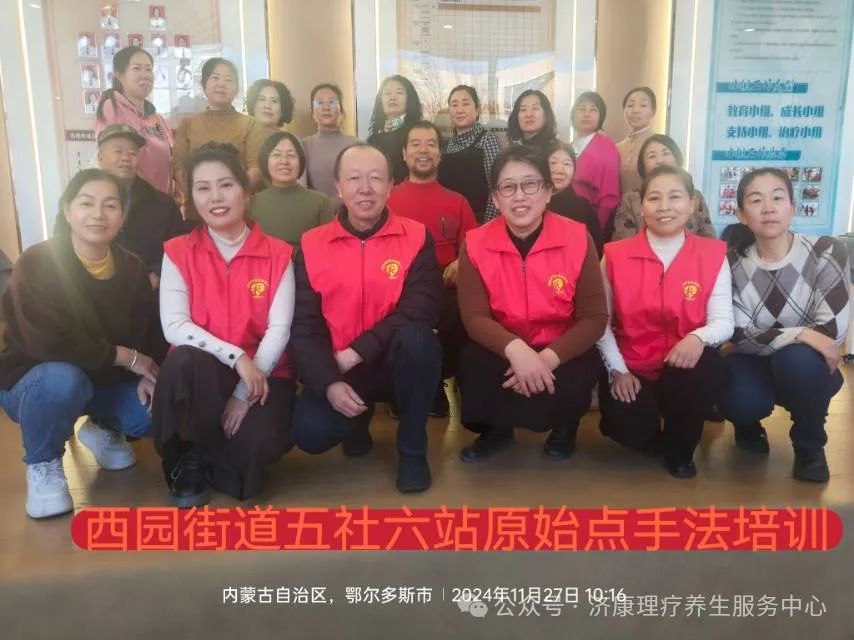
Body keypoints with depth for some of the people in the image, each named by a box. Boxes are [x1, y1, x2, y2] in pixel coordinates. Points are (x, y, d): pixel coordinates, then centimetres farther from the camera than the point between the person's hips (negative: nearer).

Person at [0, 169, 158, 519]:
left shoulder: (132, 268, -5)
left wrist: (146, 375, -22)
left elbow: (143, 334, -1)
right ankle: (42, 464, -8)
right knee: (62, 379, -39)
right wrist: (126, 357, -26)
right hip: (34, 378, -5)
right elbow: (48, 343, -33)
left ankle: (102, 427, 18)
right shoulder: (37, 263, -21)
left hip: (103, 378, 5)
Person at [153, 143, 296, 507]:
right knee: (183, 360, -35)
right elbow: (174, 326, -11)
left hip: (261, 373, 0)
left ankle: (207, 460, 6)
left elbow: (279, 329, -8)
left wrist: (244, 394, -18)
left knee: (258, 444, -30)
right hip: (201, 374, 1)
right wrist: (235, 357, -24)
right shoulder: (178, 253, 1)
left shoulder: (277, 254, 0)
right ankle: (189, 462, -10)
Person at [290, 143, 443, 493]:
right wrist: (329, 383, -22)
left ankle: (412, 451, -10)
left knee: (416, 338, -34)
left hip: (399, 363, -1)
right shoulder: (311, 245, -2)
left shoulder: (417, 237, -6)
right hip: (336, 370, 1)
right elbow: (304, 325, -6)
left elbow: (421, 310, -17)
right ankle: (359, 419, 16)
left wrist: (356, 352, -22)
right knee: (310, 433, -24)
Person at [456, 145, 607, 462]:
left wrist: (548, 358, -29)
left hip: (562, 351, -1)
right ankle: (497, 429, 6)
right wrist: (515, 349, -35)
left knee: (574, 381, -31)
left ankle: (564, 428, 10)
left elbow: (594, 317, -14)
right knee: (472, 364, -29)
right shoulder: (475, 243, -11)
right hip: (502, 351, 1)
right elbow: (474, 317, -15)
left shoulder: (577, 238, -14)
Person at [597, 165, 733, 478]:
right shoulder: (615, 255, -3)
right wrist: (617, 369, -11)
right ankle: (653, 437, 17)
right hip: (631, 368, 0)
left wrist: (699, 338, -31)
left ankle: (680, 448, -2)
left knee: (710, 367, -33)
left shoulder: (713, 255, -2)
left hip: (685, 366, 1)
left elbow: (723, 320, -9)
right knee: (627, 429, -27)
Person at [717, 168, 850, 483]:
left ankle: (810, 446, -5)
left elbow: (833, 330, -19)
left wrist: (772, 339, -14)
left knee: (796, 359, -36)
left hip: (809, 370, -1)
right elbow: (742, 338, -15)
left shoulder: (828, 252, -14)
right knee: (740, 401, -33)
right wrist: (800, 334, -28)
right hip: (756, 366, 1)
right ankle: (748, 425, 10)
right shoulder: (732, 265, -8)